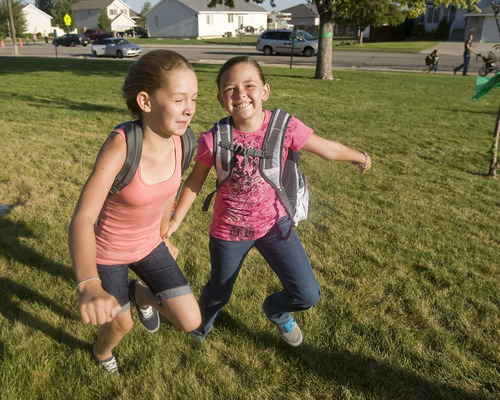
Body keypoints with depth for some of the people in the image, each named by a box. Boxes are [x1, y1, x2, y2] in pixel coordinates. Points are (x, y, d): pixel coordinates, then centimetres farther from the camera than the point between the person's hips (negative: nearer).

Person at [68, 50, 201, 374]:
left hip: (149, 244, 4)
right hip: (108, 251, -4)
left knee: (191, 322, 1)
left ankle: (141, 294, 32)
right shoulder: (120, 146, -35)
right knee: (122, 323, 17)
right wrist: (89, 285, -58)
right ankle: (101, 352, 56)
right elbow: (82, 218, -42)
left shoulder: (179, 141, -18)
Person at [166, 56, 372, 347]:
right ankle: (203, 321, 59)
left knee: (307, 295, -3)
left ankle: (276, 310, 35)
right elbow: (195, 181, -3)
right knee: (219, 293, 20)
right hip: (229, 230, -1)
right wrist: (175, 221, 2)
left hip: (274, 222, 1)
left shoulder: (285, 127, -19)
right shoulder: (213, 141, -20)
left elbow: (327, 149, -2)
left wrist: (361, 157, 14)